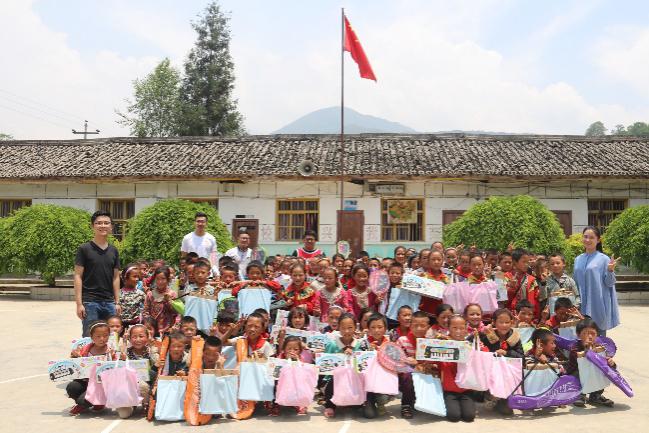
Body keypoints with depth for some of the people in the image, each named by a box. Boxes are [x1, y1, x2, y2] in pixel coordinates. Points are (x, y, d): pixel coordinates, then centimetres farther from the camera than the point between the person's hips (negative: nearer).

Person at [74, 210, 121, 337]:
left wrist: (117, 302, 6)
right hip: (90, 302, -4)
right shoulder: (84, 249, -2)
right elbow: (78, 276, -5)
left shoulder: (114, 251, 11)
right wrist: (79, 304, -11)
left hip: (109, 302, 4)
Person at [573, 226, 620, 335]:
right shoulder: (578, 260, 10)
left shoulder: (604, 259, -4)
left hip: (598, 304, -4)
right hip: (582, 305, 4)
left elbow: (609, 283, -6)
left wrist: (610, 270, -23)